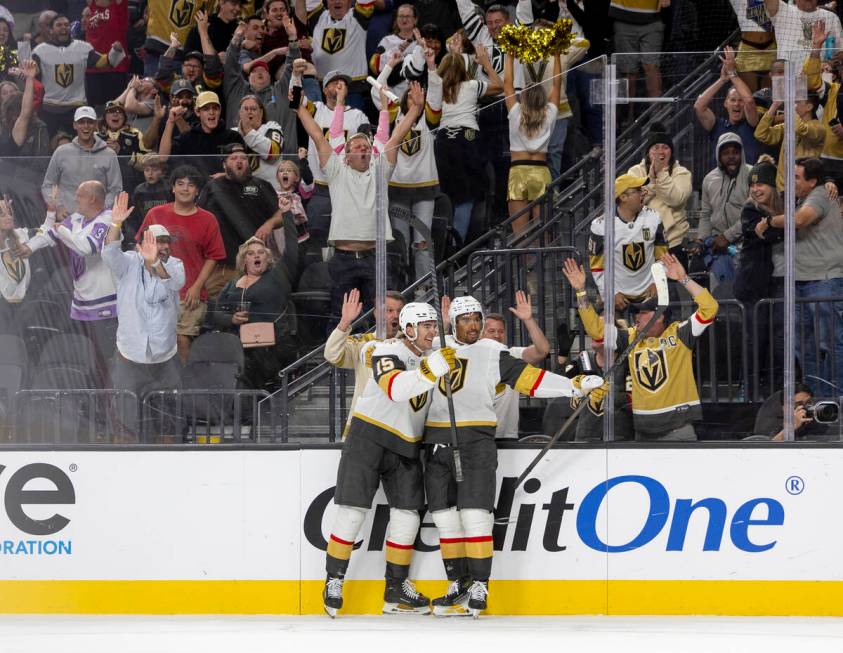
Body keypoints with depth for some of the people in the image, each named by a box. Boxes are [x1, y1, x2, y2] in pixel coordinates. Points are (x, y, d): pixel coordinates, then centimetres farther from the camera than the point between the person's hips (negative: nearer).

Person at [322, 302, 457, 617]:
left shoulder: (435, 355, 5)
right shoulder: (386, 352, -17)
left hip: (406, 448, 6)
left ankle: (396, 590, 12)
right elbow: (397, 389, -37)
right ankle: (334, 582, 4)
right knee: (352, 510, -7)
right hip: (368, 439, -6)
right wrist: (433, 368, -45)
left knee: (407, 514, 2)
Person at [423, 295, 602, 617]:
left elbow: (531, 378, -3)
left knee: (473, 514, -10)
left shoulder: (493, 353, 3)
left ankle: (479, 588, -6)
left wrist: (576, 386, -9)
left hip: (476, 441, -4)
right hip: (437, 441, 4)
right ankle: (459, 586, 14)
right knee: (445, 516, 5)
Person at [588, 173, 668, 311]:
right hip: (617, 294, -2)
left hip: (648, 293, 2)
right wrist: (611, 294, -9)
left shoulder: (653, 218, -5)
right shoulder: (601, 225, -14)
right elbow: (597, 266, -6)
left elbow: (662, 255, 6)